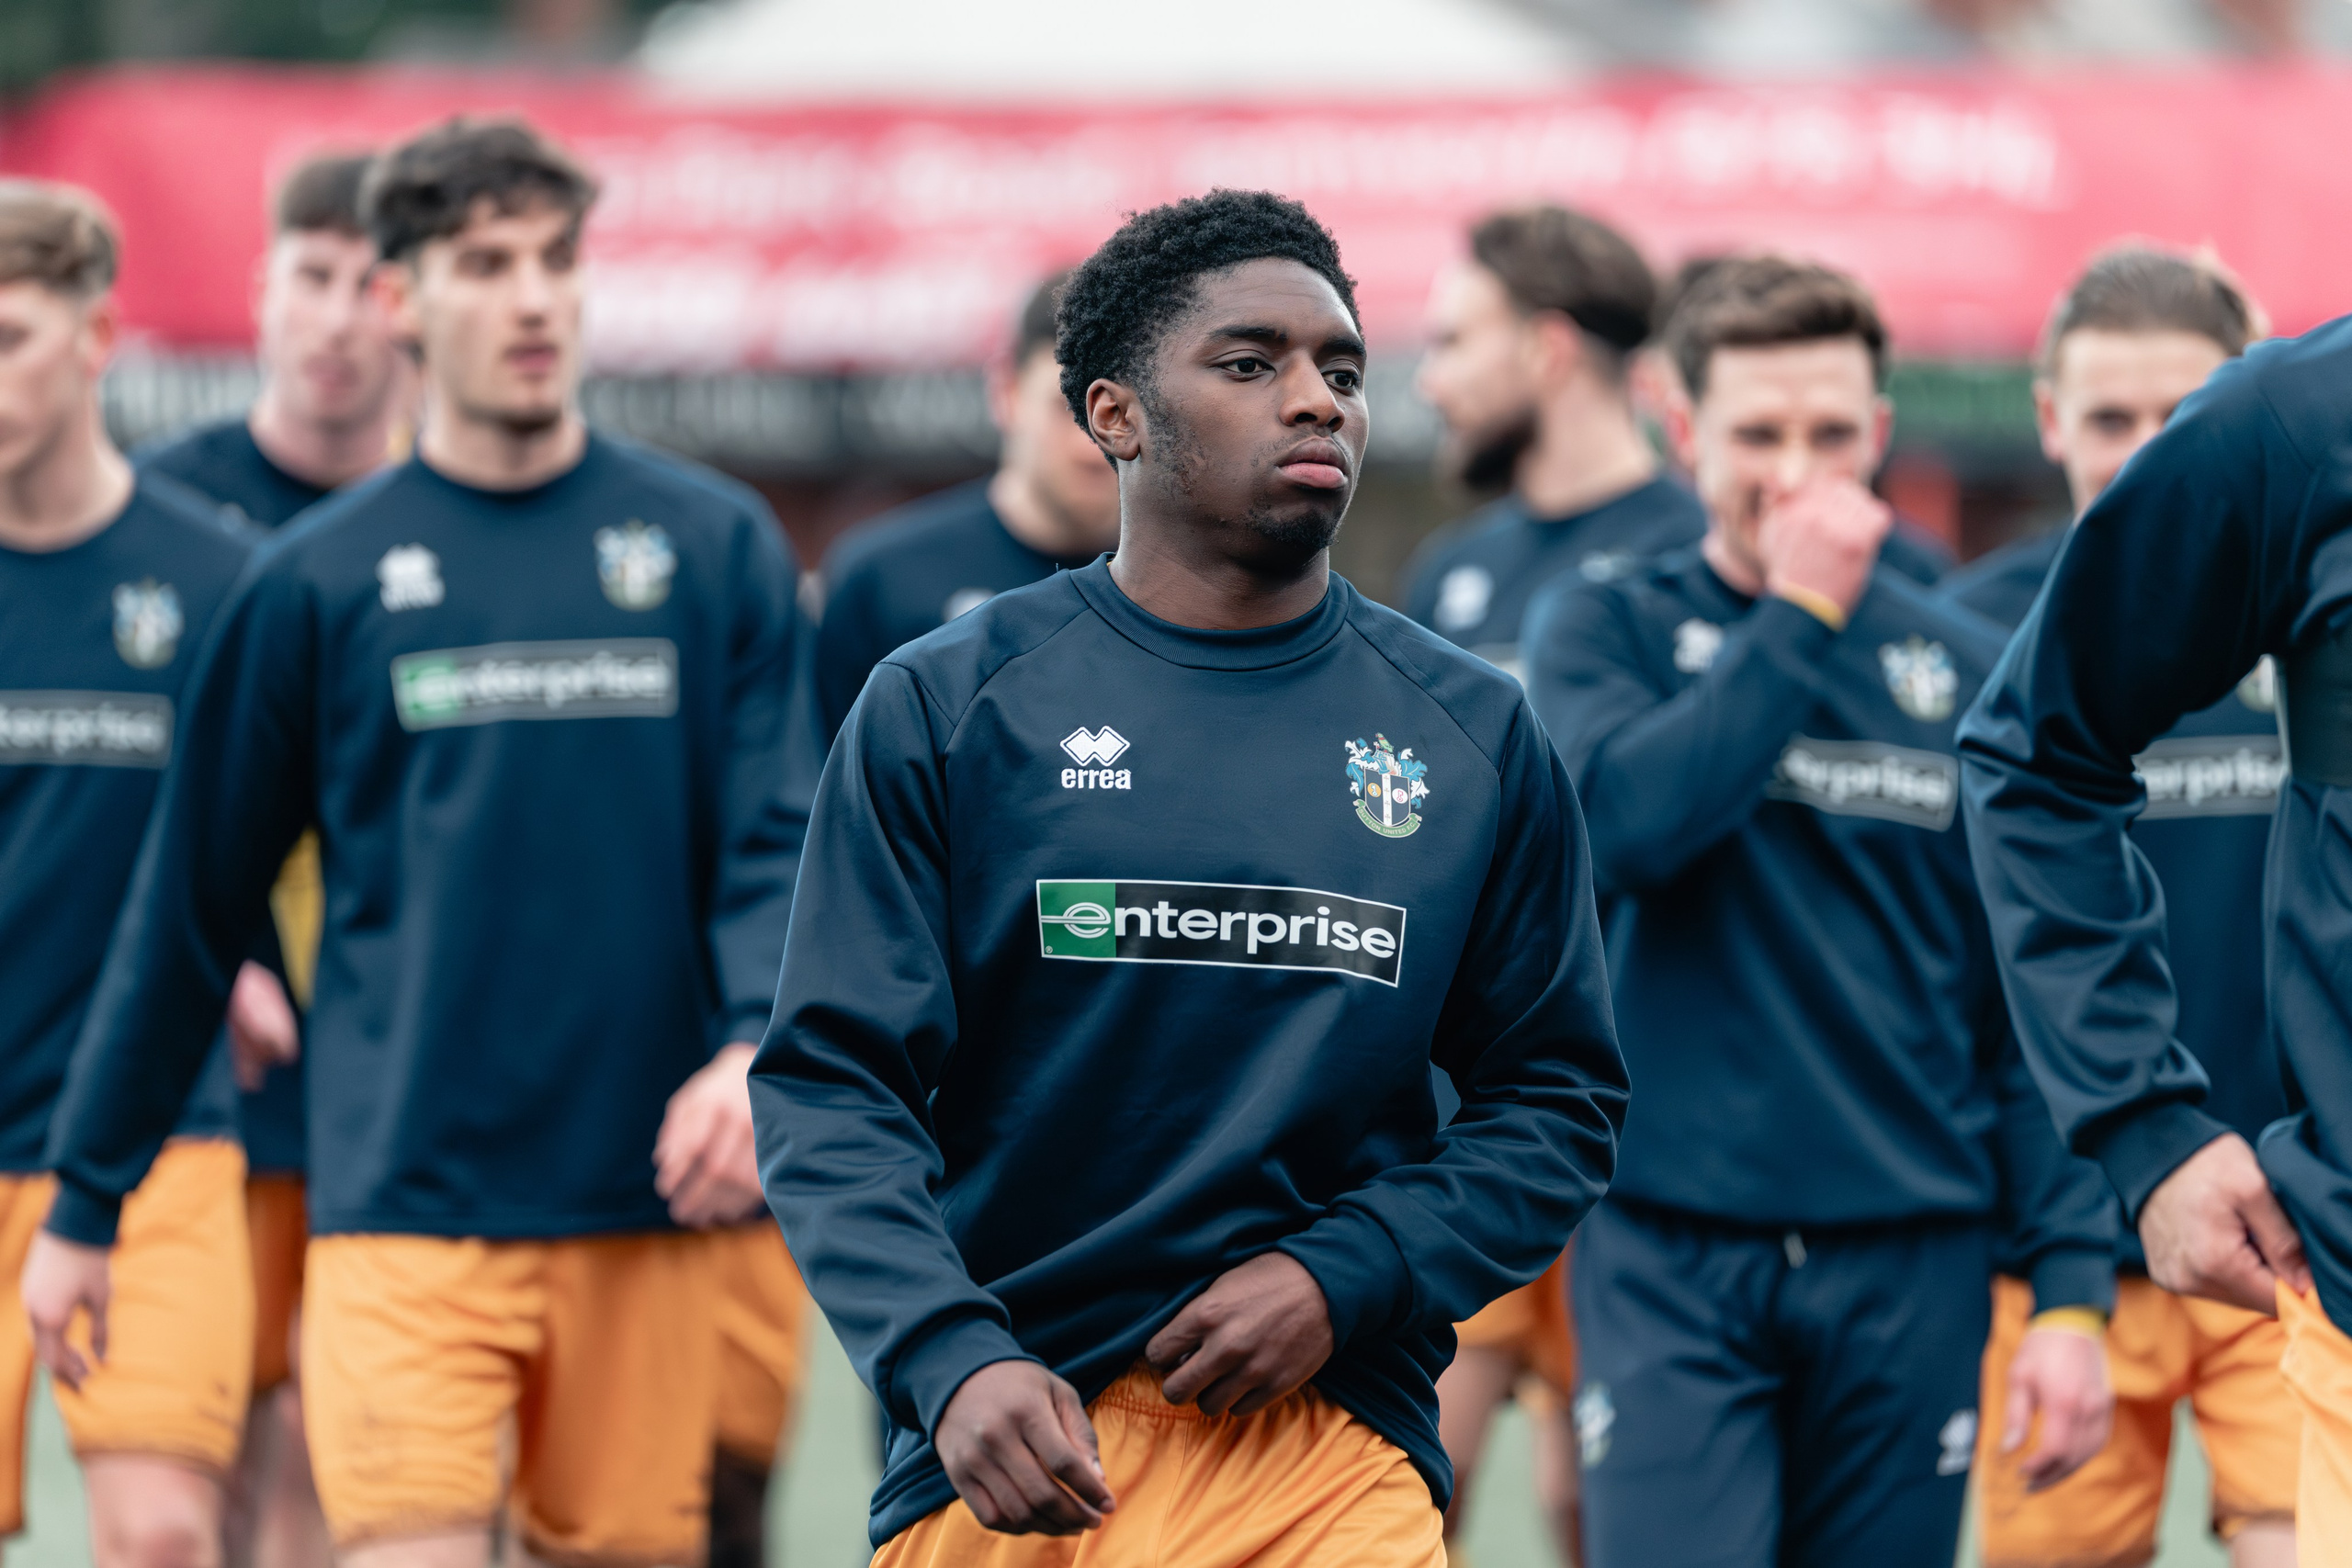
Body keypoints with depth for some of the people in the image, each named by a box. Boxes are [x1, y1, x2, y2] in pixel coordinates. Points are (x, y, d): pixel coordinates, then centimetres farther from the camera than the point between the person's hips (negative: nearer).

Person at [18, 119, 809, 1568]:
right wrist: (86, 1202, 13)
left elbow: (774, 845, 2)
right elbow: (193, 906, 11)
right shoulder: (318, 582, 5)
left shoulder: (716, 547, 6)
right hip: (405, 1207, -1)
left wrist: (759, 1046, -18)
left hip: (639, 1203, 1)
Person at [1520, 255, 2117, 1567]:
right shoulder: (1606, 630, 5)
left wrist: (2074, 1290, -1)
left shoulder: (1968, 672, 8)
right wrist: (1799, 615, -11)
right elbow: (1621, 819, -18)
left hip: (1912, 1269, 2)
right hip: (1673, 1261, -2)